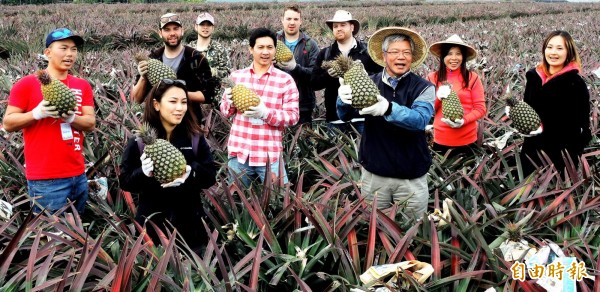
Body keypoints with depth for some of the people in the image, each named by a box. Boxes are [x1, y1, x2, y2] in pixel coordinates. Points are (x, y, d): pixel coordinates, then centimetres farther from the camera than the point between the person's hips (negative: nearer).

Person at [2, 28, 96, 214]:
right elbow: (8, 123, -3)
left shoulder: (82, 86, 9)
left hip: (79, 175, 5)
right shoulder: (27, 84, -4)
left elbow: (91, 124, 4)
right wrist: (37, 113, -19)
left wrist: (71, 118, -16)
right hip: (46, 179, -5)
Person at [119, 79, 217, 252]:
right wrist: (143, 174, -22)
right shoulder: (139, 140, -1)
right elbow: (125, 182, -1)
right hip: (152, 224, -1)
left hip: (189, 223, 2)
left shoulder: (195, 138, 3)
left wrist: (191, 172, -21)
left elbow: (210, 176, 0)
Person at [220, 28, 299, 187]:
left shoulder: (285, 80, -2)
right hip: (239, 151, 3)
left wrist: (266, 113, -21)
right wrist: (230, 103, -11)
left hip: (270, 154, -3)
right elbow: (225, 110, 12)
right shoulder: (236, 76, 6)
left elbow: (293, 116, -6)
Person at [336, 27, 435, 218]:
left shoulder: (424, 88, -6)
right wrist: (344, 100, -31)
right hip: (373, 174, 2)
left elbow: (420, 120, -23)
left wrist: (388, 109, -40)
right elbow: (345, 116, -8)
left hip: (412, 178, -1)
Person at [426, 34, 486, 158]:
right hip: (440, 140, 1)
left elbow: (481, 109, -2)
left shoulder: (472, 78, -4)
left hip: (467, 140, -1)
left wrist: (464, 120, -18)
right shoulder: (433, 78, -1)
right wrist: (438, 98, -16)